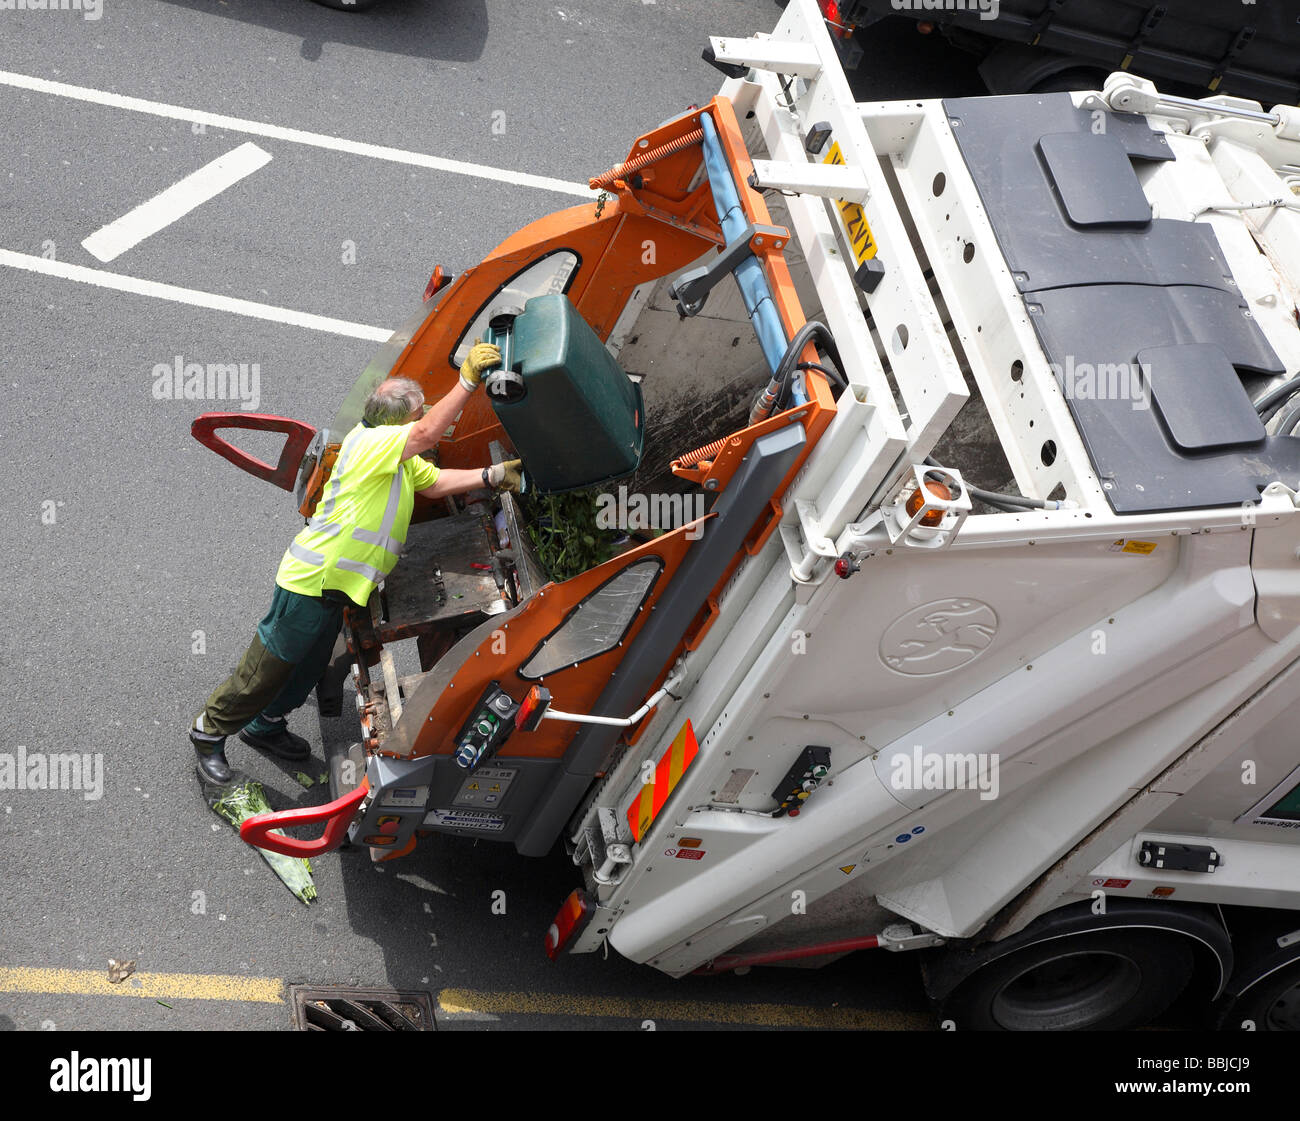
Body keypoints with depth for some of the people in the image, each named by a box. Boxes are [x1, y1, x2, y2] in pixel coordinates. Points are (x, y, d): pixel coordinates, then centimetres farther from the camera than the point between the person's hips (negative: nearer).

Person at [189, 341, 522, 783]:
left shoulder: (399, 458, 12)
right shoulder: (369, 441, -19)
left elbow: (436, 481, 10)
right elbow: (429, 433, -30)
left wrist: (492, 476, -3)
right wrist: (467, 380, -30)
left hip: (333, 585, 10)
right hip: (312, 581, -10)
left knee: (309, 668, 25)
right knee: (266, 667, 3)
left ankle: (265, 726, 45)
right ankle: (209, 732, 19)